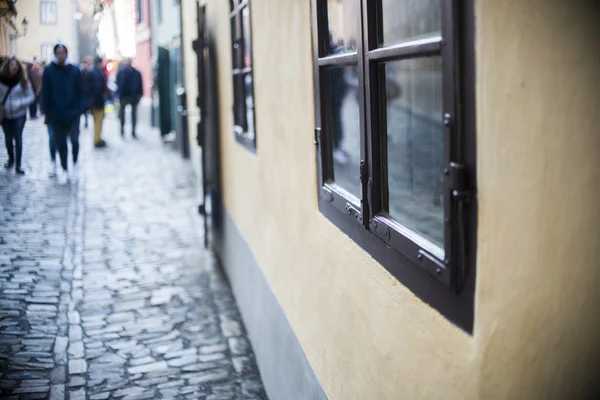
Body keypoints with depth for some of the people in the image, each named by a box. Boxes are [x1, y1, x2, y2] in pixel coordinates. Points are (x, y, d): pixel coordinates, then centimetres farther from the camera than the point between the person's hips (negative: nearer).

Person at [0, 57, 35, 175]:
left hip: (19, 115, -2)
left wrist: (20, 103, -19)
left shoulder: (22, 81, -8)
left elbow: (31, 97, -4)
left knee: (18, 138, -3)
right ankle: (11, 159, 36)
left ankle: (18, 165, 2)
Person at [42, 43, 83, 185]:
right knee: (60, 143, 7)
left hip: (73, 113, 0)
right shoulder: (49, 71, -1)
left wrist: (79, 109, -7)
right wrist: (48, 112, -4)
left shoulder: (75, 70, 1)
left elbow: (80, 92, 1)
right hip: (56, 114, 0)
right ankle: (64, 170, 20)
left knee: (74, 140, -7)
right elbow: (45, 93, 0)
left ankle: (74, 166, 17)